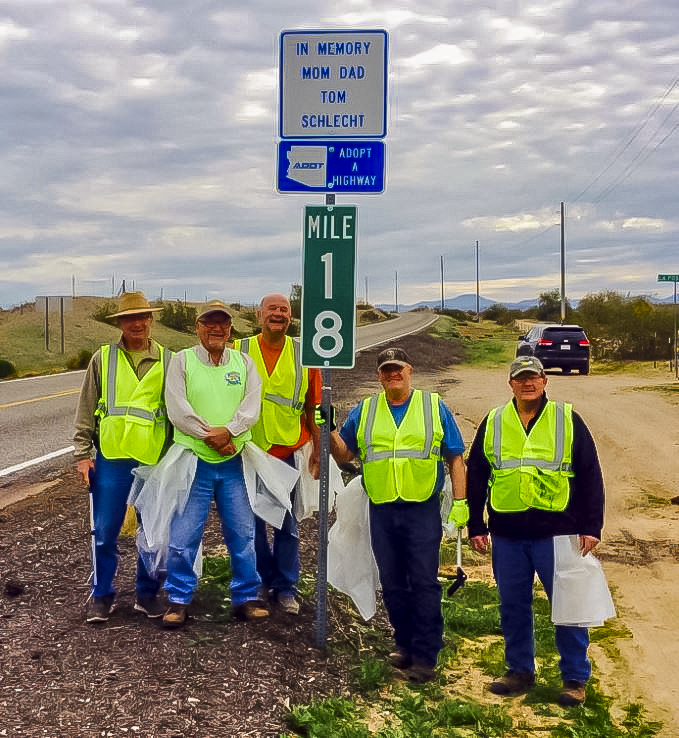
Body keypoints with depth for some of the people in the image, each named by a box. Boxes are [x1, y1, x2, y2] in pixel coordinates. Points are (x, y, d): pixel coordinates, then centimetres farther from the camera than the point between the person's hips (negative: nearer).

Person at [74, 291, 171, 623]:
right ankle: (101, 596, 19)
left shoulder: (167, 361, 5)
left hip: (155, 459, 1)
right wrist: (83, 453, 0)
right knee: (105, 532, 4)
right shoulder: (103, 358, 4)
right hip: (111, 458, -1)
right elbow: (86, 411, 5)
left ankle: (147, 593, 23)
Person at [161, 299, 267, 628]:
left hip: (234, 464, 2)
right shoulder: (181, 361, 1)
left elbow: (252, 406, -3)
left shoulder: (243, 363, 9)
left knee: (243, 533, 8)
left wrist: (228, 431, -19)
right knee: (183, 536, 0)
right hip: (193, 461, -2)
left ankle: (246, 598, 21)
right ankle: (178, 601, 14)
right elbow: (176, 409, -8)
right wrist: (210, 436, -14)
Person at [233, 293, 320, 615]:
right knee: (253, 522, 10)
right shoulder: (239, 351, 0)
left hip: (288, 452, 0)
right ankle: (265, 580, 27)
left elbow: (313, 408, 5)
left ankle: (285, 588, 18)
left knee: (287, 524, 6)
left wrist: (317, 451, 2)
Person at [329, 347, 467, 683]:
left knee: (423, 582, -5)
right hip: (382, 511, 3)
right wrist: (330, 431, -6)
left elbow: (455, 458, 6)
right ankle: (405, 645, 25)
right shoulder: (363, 412, 11)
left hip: (423, 509, -3)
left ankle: (425, 655, 1)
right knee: (392, 584, 9)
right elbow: (344, 456, 12)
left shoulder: (434, 408, 5)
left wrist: (460, 501, -3)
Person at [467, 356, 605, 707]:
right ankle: (520, 670, 26)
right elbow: (475, 477, 12)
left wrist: (591, 527, -3)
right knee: (512, 606, 10)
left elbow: (590, 476, 3)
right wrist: (475, 527, 8)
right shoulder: (493, 423, 8)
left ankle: (575, 678, 15)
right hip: (507, 535, 3)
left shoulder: (567, 420, 2)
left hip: (556, 532, -2)